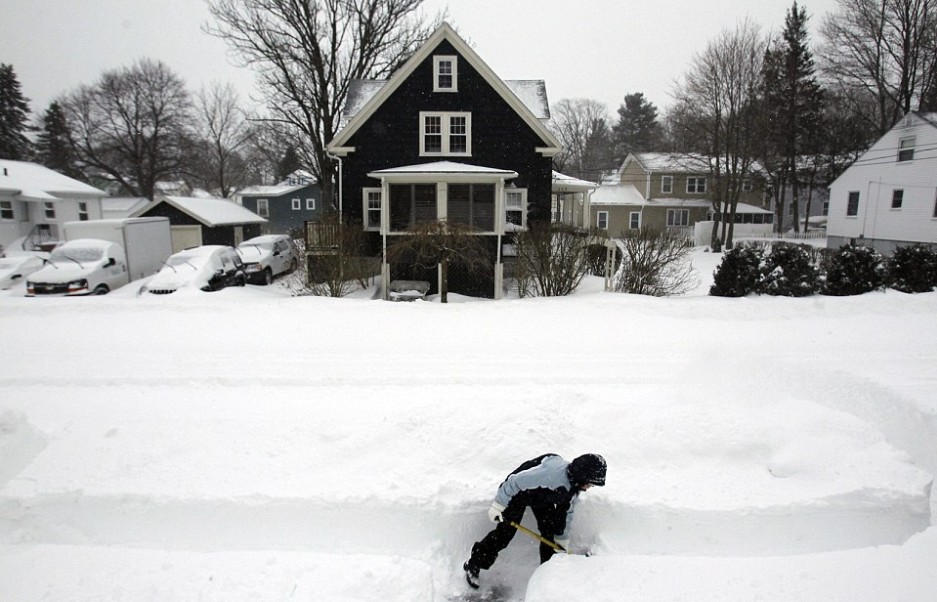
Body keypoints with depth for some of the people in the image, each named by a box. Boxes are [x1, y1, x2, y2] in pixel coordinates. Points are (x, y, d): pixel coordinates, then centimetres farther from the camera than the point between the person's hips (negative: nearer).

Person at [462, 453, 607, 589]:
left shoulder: (575, 485, -12)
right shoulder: (551, 473, -41)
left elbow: (567, 511, 5)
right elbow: (516, 482, -35)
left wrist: (562, 539, 12)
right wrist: (499, 505, -27)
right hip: (518, 493, -7)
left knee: (550, 532, 3)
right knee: (504, 534, -8)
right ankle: (472, 567, 8)